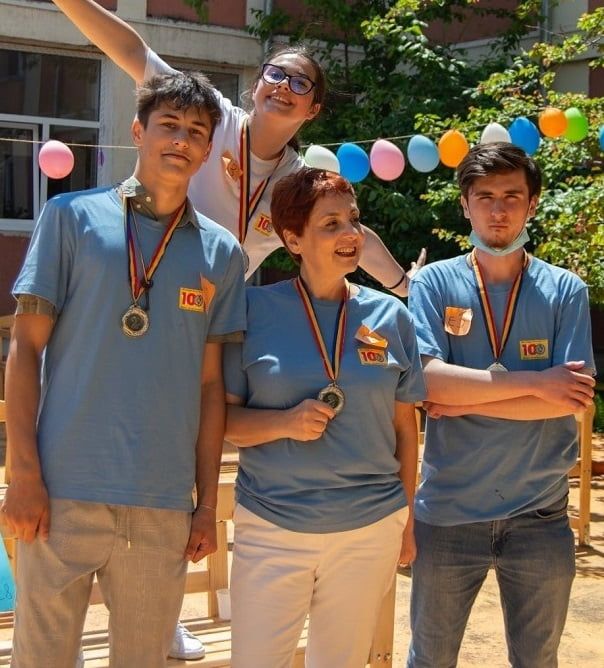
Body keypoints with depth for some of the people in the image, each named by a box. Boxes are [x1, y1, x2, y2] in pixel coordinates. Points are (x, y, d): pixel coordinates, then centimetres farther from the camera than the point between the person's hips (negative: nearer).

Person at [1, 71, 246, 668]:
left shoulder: (221, 252, 9)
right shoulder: (72, 217, 2)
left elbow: (210, 384, 10)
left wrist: (208, 503, 7)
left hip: (165, 505, 3)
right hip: (64, 490, -2)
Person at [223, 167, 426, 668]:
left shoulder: (390, 316, 1)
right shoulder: (256, 310, -6)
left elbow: (405, 427, 8)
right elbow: (221, 417, -3)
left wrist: (410, 521, 10)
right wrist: (287, 422, -20)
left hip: (370, 531, 2)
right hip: (270, 528, -2)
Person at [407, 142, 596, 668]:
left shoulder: (565, 290, 0)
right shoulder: (435, 283, -3)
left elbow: (572, 400, -10)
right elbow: (424, 379, -16)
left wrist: (464, 399, -13)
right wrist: (532, 381, -17)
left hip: (540, 512, 1)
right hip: (448, 509, 0)